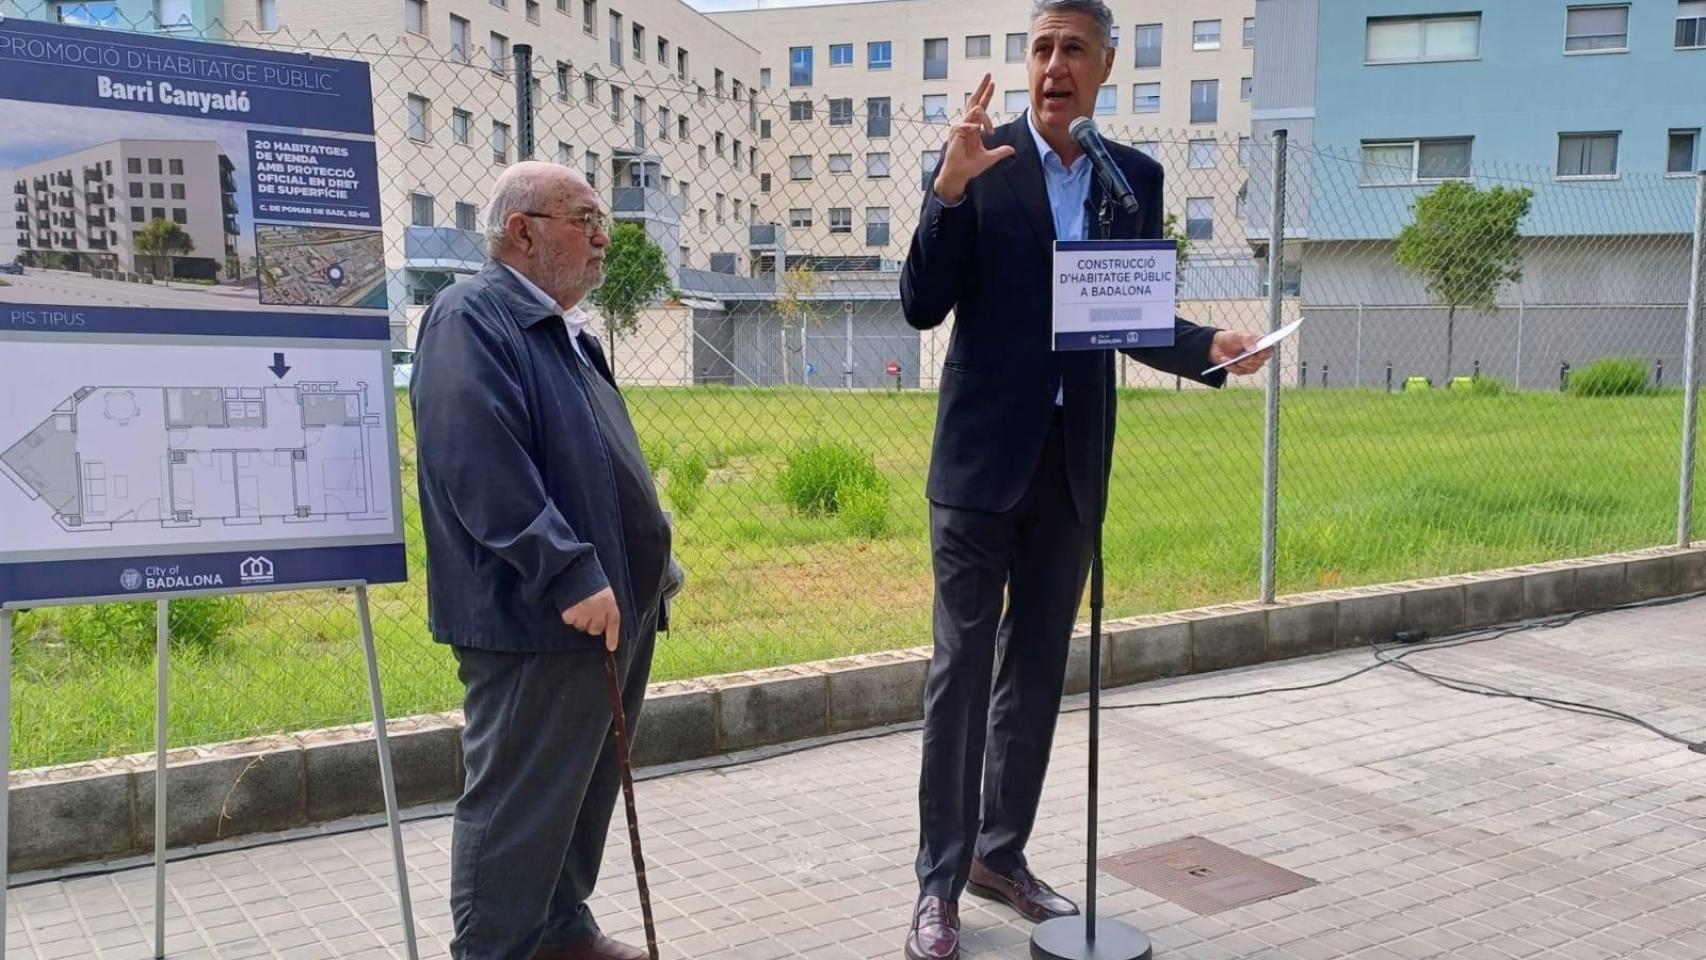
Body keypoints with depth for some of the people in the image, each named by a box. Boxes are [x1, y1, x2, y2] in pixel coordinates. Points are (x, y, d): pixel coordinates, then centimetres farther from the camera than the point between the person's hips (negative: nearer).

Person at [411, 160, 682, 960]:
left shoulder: (563, 331, 18)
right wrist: (570, 575, -27)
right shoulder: (472, 316, -13)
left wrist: (646, 567, 21)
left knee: (584, 791, 19)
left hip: (606, 610, 10)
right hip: (538, 617, -10)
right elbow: (478, 464, -25)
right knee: (518, 805, 0)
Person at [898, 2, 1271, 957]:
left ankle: (1002, 852, 28)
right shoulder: (979, 157, -4)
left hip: (1074, 460, 4)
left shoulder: (1136, 175, 7)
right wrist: (950, 187, -21)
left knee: (1038, 668, 12)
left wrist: (1209, 344, -7)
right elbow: (923, 307, -9)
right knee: (962, 664, 0)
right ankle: (941, 882, 11)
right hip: (983, 454, -4)